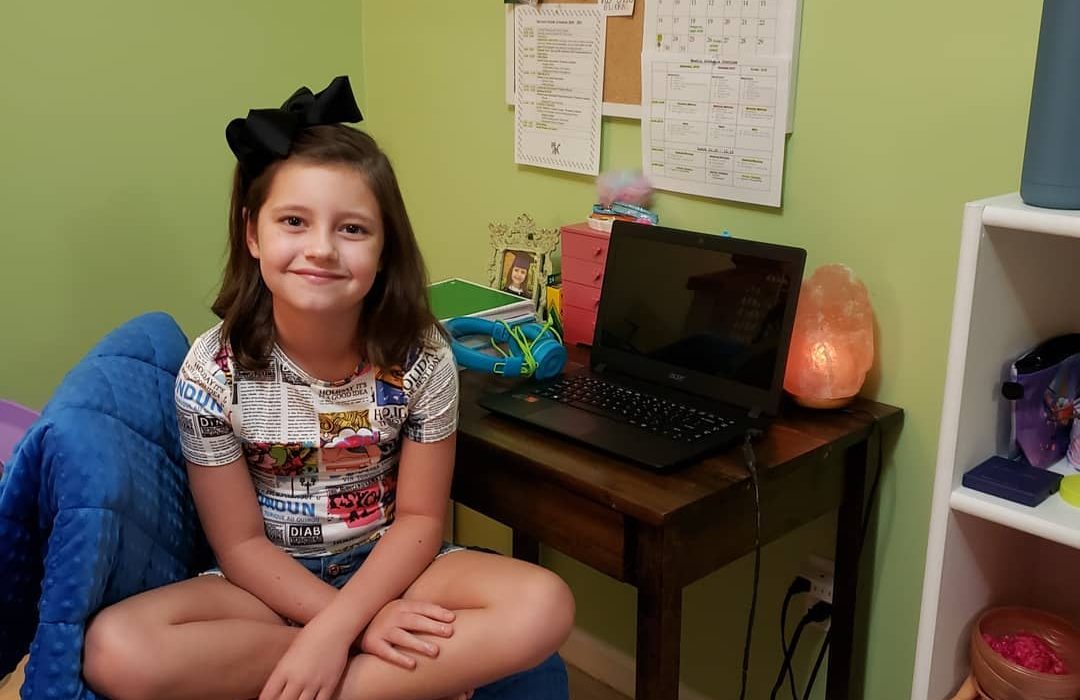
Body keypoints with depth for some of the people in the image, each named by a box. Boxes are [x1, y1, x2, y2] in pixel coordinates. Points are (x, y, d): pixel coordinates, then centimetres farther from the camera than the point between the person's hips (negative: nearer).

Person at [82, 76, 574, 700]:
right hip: (268, 582, 1)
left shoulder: (421, 358, -14)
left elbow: (420, 517, -9)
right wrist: (362, 625, -21)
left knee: (545, 607, -26)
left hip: (387, 570, 0)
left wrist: (336, 627, -23)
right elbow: (241, 544, -10)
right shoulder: (214, 371, -15)